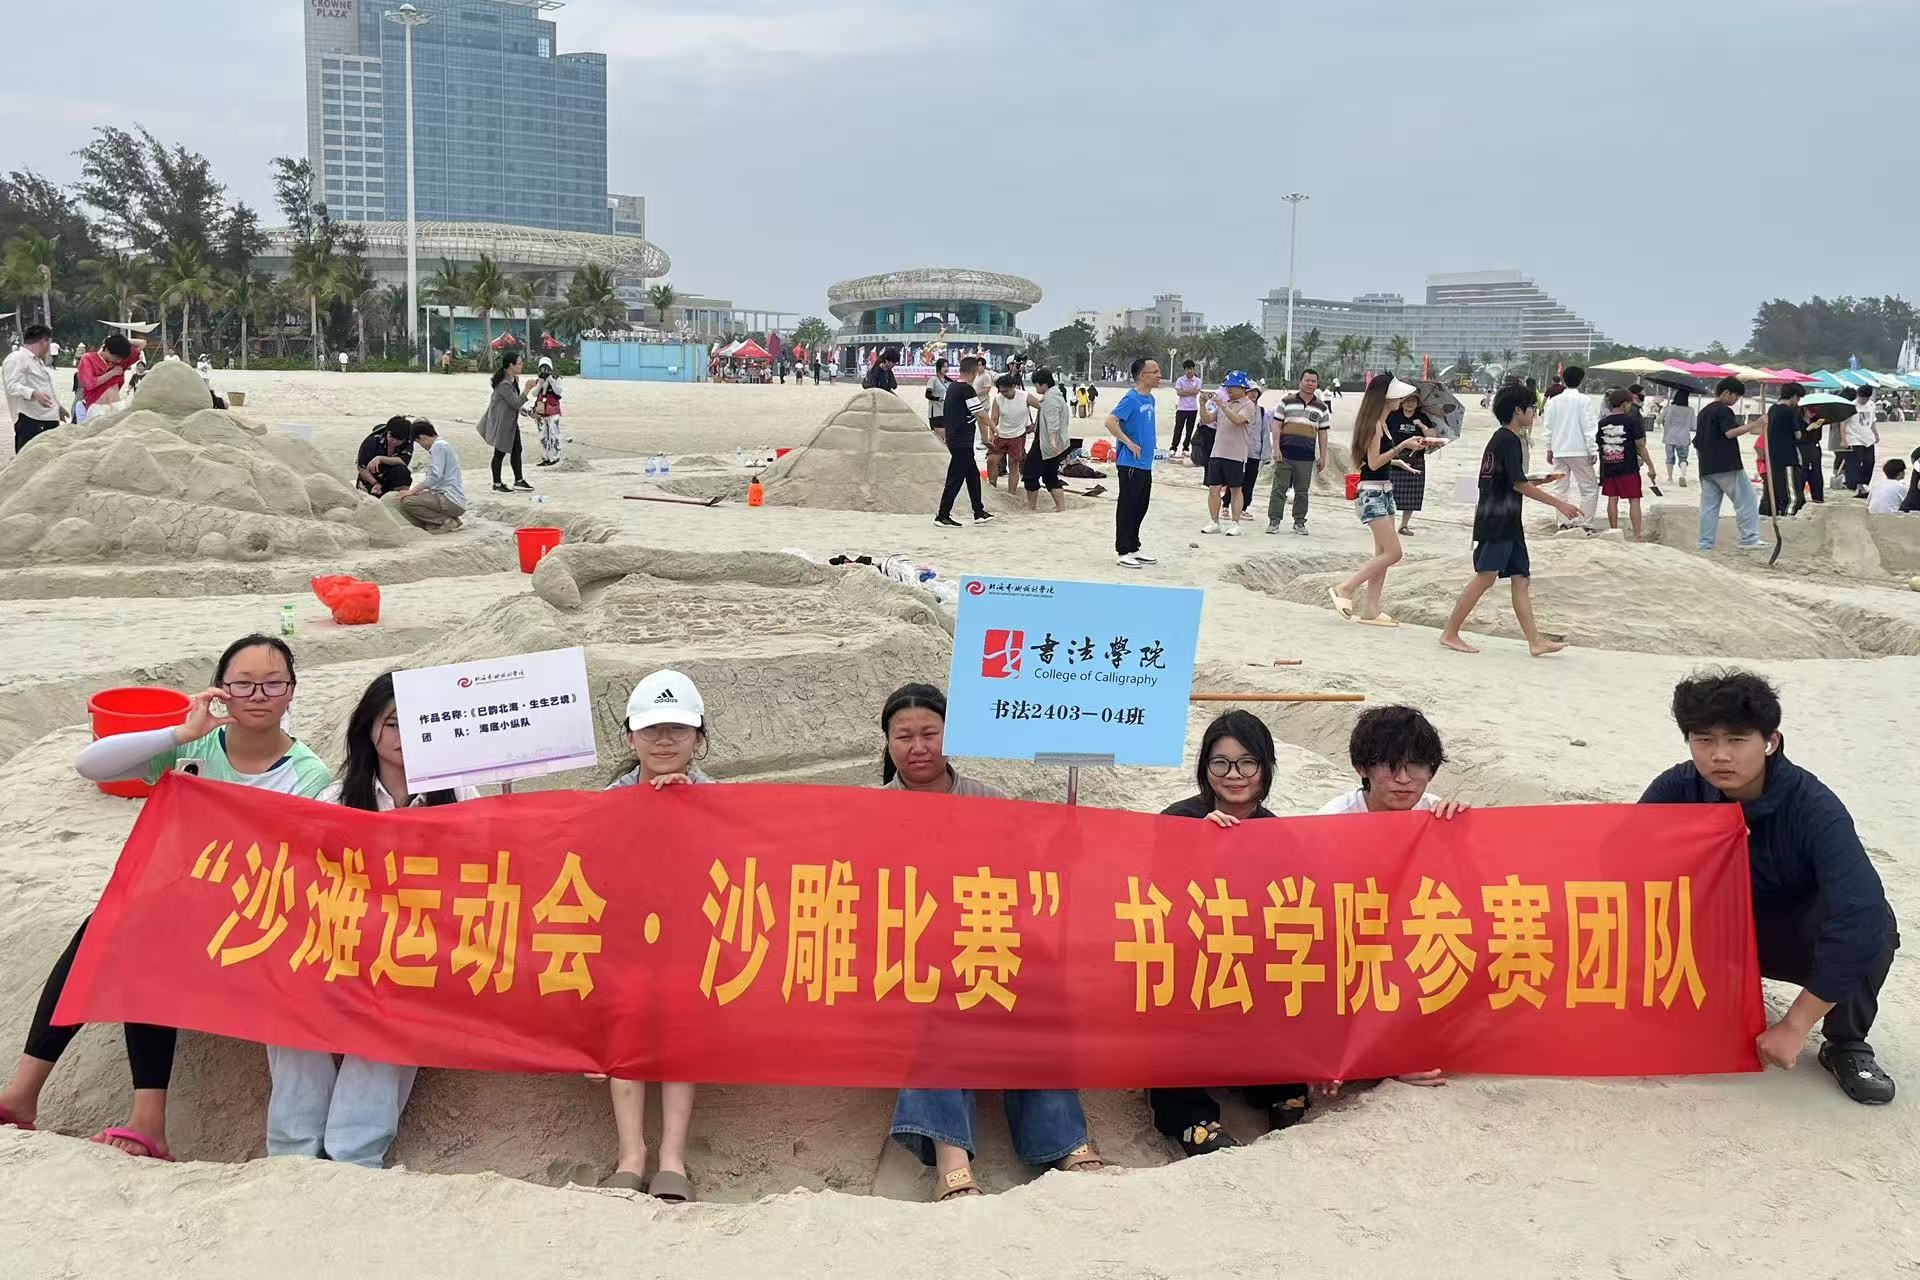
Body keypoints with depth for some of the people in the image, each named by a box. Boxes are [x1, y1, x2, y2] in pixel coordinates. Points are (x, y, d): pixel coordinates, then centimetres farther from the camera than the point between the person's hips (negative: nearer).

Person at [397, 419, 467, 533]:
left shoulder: (438, 446, -9)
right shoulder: (444, 445, 21)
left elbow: (434, 477, -18)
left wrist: (411, 491, -13)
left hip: (451, 501, -10)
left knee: (407, 502, -20)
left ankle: (445, 521, -10)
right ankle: (450, 520, 6)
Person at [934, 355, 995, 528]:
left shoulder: (952, 386, 8)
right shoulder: (967, 389, -18)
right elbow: (981, 414, -16)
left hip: (954, 438, 10)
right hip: (962, 441, -10)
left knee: (973, 474, 16)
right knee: (955, 478, -4)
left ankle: (978, 512, 22)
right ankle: (942, 515, 1)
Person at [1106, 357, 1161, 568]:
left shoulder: (1150, 399, 12)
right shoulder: (1131, 399, -15)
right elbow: (1110, 421, -23)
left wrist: (1150, 442, 13)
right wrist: (1129, 443, -20)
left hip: (1145, 464, 9)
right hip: (1130, 463, -9)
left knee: (1141, 507, 15)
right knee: (1128, 507, -2)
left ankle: (1134, 548, 24)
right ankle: (1124, 552, 3)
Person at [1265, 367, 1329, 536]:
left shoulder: (1322, 407, 11)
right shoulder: (1287, 401, 5)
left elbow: (1322, 433, 13)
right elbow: (1277, 426, 3)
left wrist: (1322, 457, 9)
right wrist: (1276, 448, -6)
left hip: (1306, 457, 2)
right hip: (1285, 454, -2)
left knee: (1302, 491, 7)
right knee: (1279, 489, -2)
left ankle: (1299, 522, 15)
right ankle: (1274, 521, 3)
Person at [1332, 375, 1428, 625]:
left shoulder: (1381, 423, 13)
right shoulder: (1374, 424, -15)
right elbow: (1374, 462, -19)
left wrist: (1409, 447, 15)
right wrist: (1402, 446, -19)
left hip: (1385, 492, 10)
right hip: (1372, 493, -10)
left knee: (1383, 553, 9)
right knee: (1393, 553, -12)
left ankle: (1370, 610, 10)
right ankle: (1345, 589, -6)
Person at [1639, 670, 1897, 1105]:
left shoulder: (1813, 809, -29)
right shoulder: (1676, 790, -20)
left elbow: (1860, 914, -40)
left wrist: (1795, 1025, -39)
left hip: (1790, 935, -2)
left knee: (1872, 924, -35)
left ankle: (1846, 1046, -8)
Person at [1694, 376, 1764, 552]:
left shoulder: (1703, 412, 19)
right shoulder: (1723, 410, -7)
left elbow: (1697, 443, 21)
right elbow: (1730, 432, -23)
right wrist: (1754, 424, -21)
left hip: (1706, 468, 8)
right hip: (1727, 465, -8)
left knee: (1709, 506, 7)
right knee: (1746, 500, -1)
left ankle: (1705, 544, 3)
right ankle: (1749, 538, -4)